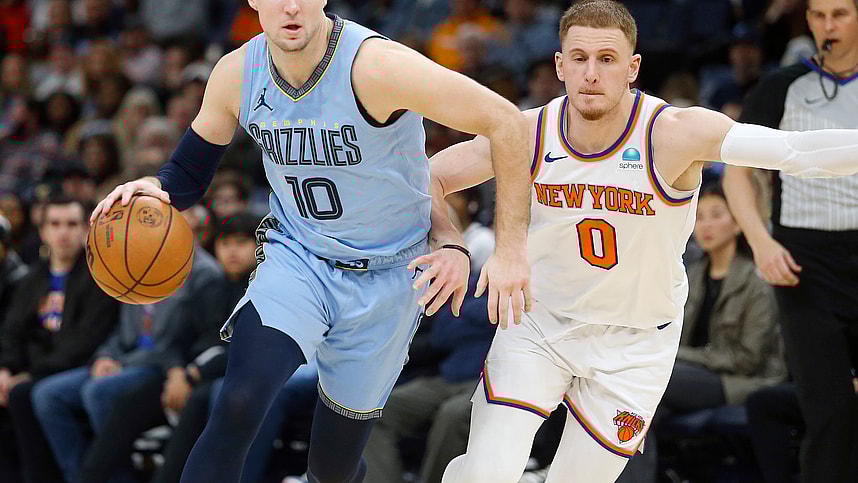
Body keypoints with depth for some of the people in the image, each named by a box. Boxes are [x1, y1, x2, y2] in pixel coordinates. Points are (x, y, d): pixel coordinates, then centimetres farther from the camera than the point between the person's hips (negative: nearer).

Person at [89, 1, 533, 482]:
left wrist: (511, 248, -23)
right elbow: (190, 173, 6)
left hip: (386, 277, -2)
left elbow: (507, 122, -24)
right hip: (296, 257, 2)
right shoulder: (236, 73, -10)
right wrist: (156, 188, -18)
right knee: (239, 406, -27)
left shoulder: (375, 65, -26)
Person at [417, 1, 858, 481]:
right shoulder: (529, 134, -14)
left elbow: (794, 150, -36)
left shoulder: (672, 132, -23)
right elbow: (429, 177, -2)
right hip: (540, 321, 1)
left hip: (635, 346, -1)